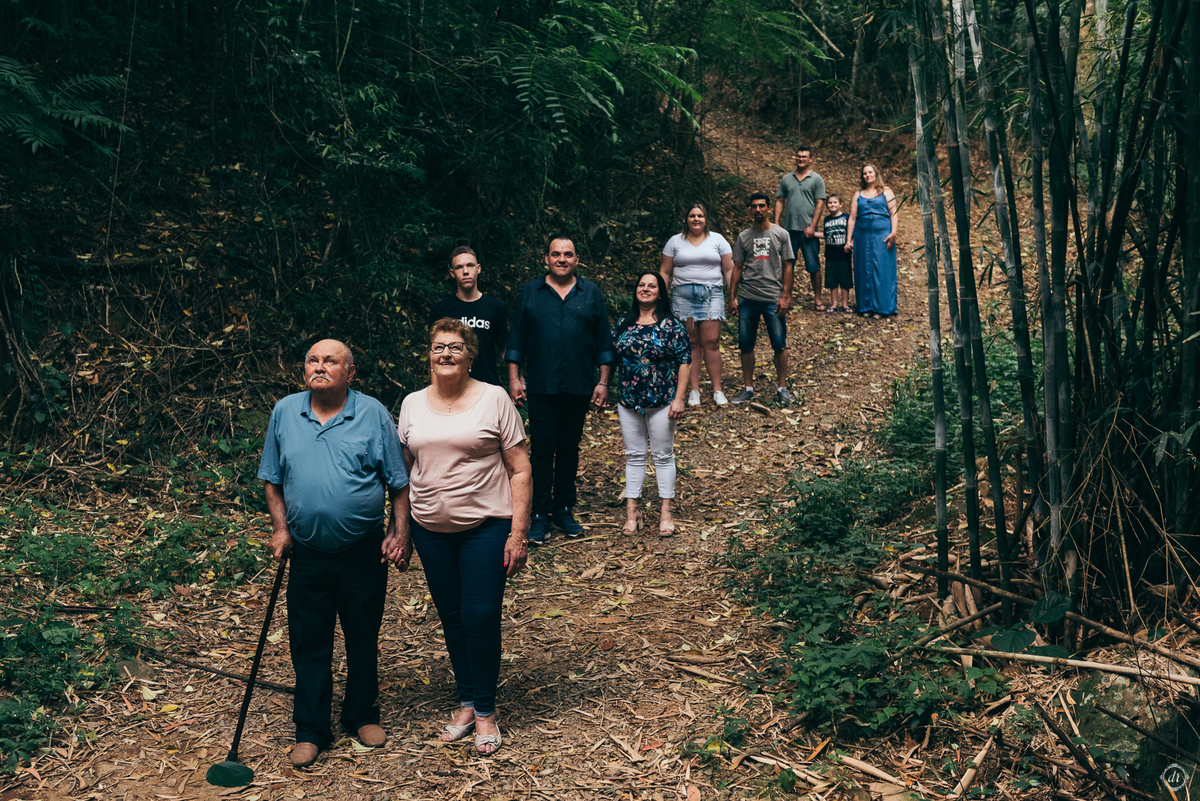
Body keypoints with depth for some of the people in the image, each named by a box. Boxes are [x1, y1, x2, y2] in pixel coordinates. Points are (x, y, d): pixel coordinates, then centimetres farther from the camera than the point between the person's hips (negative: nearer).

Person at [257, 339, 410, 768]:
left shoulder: (373, 414, -5)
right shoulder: (284, 412, 2)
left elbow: (398, 481, -1)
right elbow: (273, 479, 11)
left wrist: (398, 532, -5)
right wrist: (280, 528, 2)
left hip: (364, 552, -1)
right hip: (308, 554, 1)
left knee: (363, 637, 12)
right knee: (308, 643, 6)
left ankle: (362, 715, 31)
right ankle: (310, 730, 19)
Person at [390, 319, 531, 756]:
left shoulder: (494, 399, -5)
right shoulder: (412, 405, 6)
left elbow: (519, 470, -5)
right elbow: (404, 473, 13)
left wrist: (518, 533, -11)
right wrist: (401, 533, 11)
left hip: (486, 526, -4)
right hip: (431, 529, 4)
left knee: (481, 618, -4)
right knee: (452, 618, 11)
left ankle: (486, 711, 13)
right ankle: (466, 703, 26)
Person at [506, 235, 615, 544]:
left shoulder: (591, 293, 6)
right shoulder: (530, 292, 4)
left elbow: (603, 341, 7)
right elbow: (516, 339, 5)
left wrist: (603, 382, 2)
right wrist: (514, 379, -1)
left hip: (580, 387, 1)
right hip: (541, 387, -1)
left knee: (569, 448, 9)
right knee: (542, 449, 0)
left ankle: (564, 509, 21)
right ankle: (540, 515, 8)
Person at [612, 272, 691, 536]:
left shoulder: (672, 326, -5)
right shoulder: (623, 325, 7)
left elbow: (684, 362, -7)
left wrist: (678, 398, -12)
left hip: (661, 402, -3)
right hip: (628, 402, 3)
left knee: (663, 455, 6)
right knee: (634, 455, 9)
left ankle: (666, 512, 15)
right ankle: (632, 510, 16)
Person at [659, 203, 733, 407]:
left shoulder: (717, 239, 9)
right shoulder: (675, 241, 11)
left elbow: (729, 269, 8)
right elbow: (665, 272, 12)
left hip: (712, 294, -1)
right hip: (683, 296, 1)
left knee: (711, 342, -8)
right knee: (691, 343, 1)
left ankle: (717, 390, -1)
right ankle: (694, 389, 8)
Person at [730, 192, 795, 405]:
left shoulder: (780, 234, 4)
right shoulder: (744, 237, 10)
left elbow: (787, 267, 3)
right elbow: (737, 268, 12)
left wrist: (785, 296, -5)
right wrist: (732, 296, 5)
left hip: (773, 298, -2)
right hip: (747, 298, 2)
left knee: (779, 344, -2)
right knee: (745, 344, 4)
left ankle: (782, 388, 9)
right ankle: (748, 388, 14)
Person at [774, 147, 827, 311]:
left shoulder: (816, 179, 3)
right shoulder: (786, 179, 12)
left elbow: (820, 204, -2)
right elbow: (780, 201, 12)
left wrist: (812, 226, -11)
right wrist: (776, 224, 2)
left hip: (807, 230, -3)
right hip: (789, 228, 3)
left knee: (813, 265, -1)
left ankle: (818, 297, 7)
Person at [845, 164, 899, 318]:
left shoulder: (886, 192, 9)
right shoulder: (858, 195, 16)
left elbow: (893, 213, 1)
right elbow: (852, 218, 12)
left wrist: (893, 233, -12)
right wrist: (848, 240, 6)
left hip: (882, 236, -2)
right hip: (862, 236, 3)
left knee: (882, 270, -4)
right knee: (865, 271, 2)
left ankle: (882, 307, -1)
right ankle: (866, 307, 8)